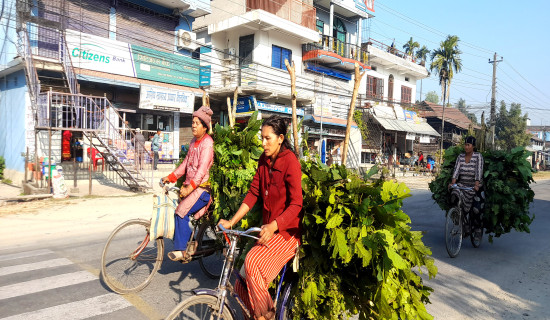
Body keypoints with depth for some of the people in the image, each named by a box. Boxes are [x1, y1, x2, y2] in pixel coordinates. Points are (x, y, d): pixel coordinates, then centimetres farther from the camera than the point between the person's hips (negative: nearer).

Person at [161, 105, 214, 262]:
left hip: (202, 187, -8)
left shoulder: (207, 143, -13)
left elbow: (202, 169, -22)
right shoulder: (194, 141, 15)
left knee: (181, 213, -17)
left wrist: (190, 187, -30)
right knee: (180, 212, 1)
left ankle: (182, 251, -5)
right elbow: (186, 163, 18)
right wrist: (170, 177, 9)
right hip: (191, 186, 8)